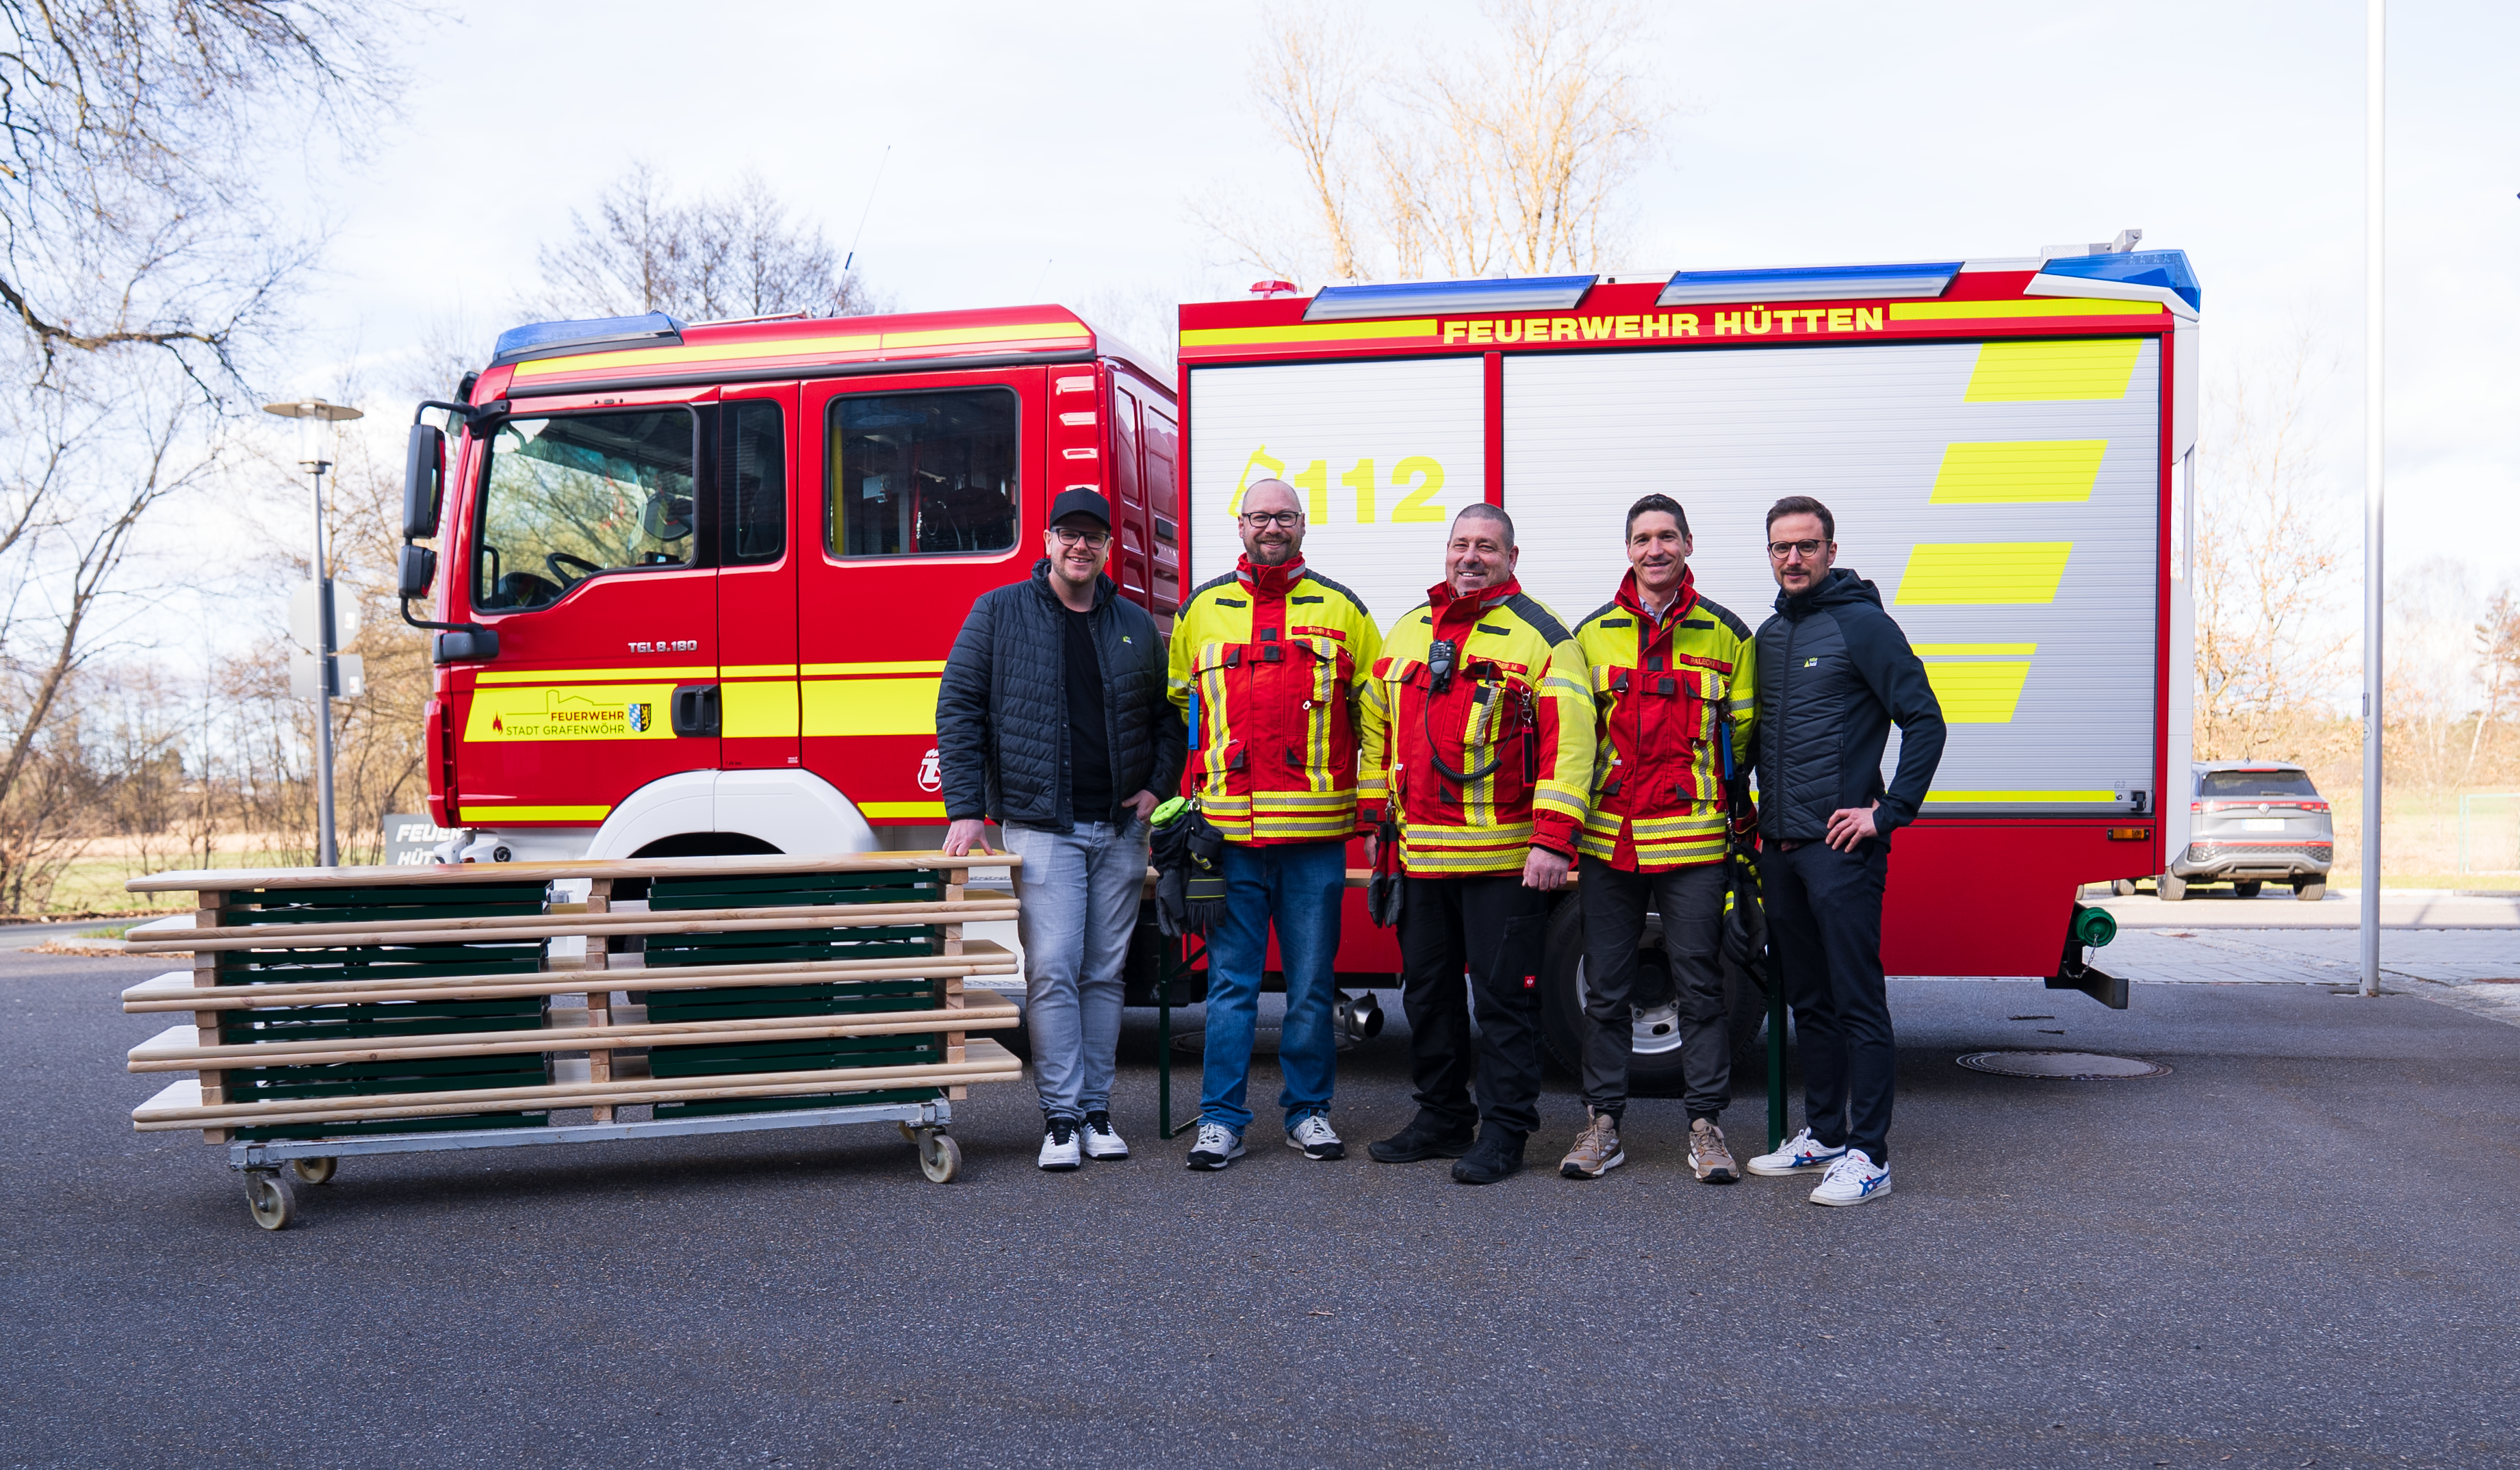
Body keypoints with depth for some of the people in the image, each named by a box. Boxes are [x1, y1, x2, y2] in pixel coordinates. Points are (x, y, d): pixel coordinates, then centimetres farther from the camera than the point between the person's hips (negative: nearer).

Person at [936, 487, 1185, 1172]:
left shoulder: (1135, 625, 11)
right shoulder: (999, 613, 1)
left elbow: (1168, 713, 21)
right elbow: (959, 709, -1)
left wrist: (1157, 785, 7)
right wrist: (965, 810, -8)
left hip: (1121, 830, 3)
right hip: (1042, 827, -3)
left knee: (1105, 972, 6)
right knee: (1052, 970, -9)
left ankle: (1095, 1110, 14)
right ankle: (1061, 1116, -1)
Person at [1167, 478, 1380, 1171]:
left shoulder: (1341, 610, 9)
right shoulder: (1201, 610, 11)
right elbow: (1174, 710, 15)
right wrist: (1180, 801, 9)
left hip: (1315, 834, 0)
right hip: (1227, 834, 0)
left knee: (1312, 983, 7)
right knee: (1231, 982, 3)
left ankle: (1308, 1109, 20)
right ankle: (1221, 1118, 11)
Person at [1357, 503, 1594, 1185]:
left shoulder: (1541, 635, -4)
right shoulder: (1406, 632, 14)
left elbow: (1569, 740, -11)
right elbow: (1376, 726, 19)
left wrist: (1553, 840, -18)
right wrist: (1374, 819, 14)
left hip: (1505, 858, -6)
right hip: (1420, 856, 6)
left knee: (1504, 996, 0)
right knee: (1427, 990, 14)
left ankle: (1504, 1129, 11)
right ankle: (1441, 1117, 27)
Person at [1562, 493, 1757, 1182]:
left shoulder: (1725, 633, 5)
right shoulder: (1592, 633, 8)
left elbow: (1743, 732, 9)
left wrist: (1730, 812, 4)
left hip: (1692, 839, -2)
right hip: (1607, 838, 2)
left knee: (1700, 984, 3)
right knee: (1605, 988, 7)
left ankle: (1707, 1125, 13)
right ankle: (1602, 1123, 17)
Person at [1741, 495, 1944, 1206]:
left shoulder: (1862, 624, -6)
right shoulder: (1770, 634, 16)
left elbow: (1925, 721, -10)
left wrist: (1888, 812, -13)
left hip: (1840, 847, -7)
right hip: (1780, 848, 7)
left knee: (1857, 1002, -4)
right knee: (1809, 1000, 14)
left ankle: (1868, 1155, 1)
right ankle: (1822, 1133, 25)